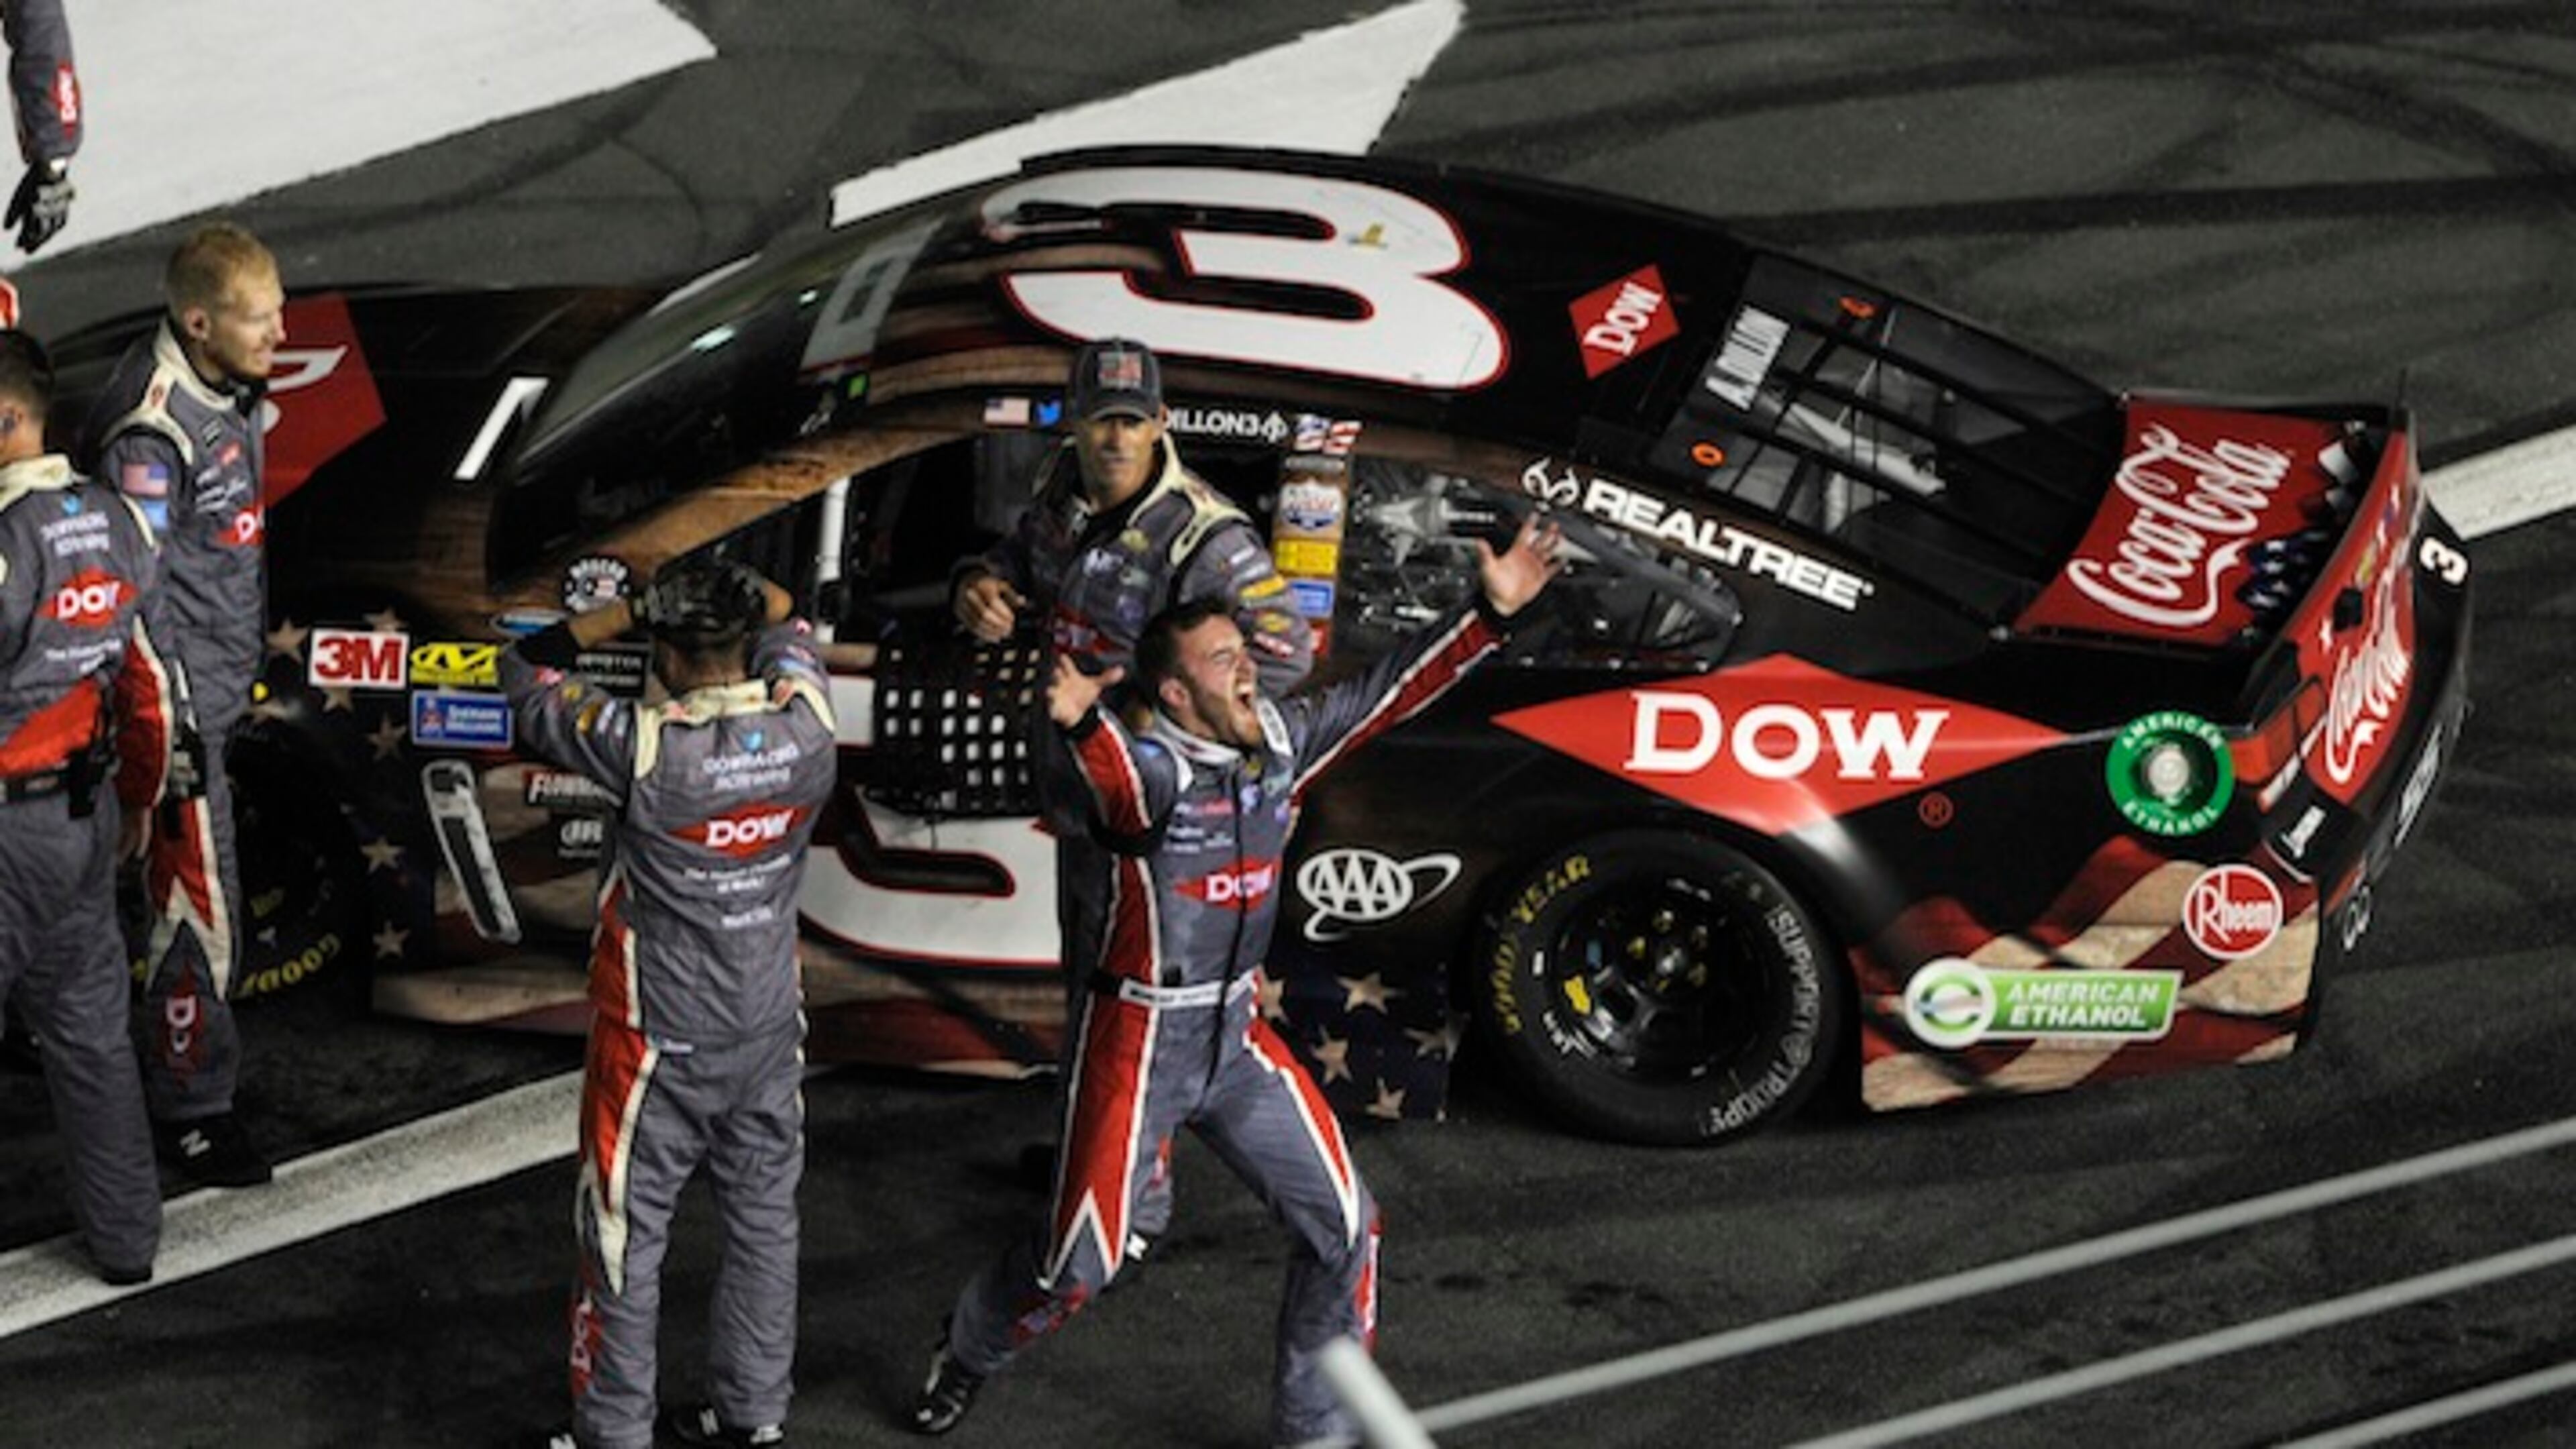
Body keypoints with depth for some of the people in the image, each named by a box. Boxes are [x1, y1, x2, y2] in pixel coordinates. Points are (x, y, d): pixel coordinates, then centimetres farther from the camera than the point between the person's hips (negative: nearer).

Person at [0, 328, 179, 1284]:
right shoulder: (117, 524, 2)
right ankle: (125, 1237, 25)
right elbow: (148, 685, 11)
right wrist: (139, 801, 23)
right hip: (86, 811, 8)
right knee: (90, 1026, 17)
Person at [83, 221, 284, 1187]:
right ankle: (189, 1108, 10)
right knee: (199, 909, -2)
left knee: (194, 889, 21)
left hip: (226, 684, 9)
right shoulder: (151, 429, -27)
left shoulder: (225, 387, 2)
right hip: (180, 698, -9)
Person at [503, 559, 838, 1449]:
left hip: (661, 1046, -5)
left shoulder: (646, 746, -25)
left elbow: (525, 673, -10)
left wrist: (630, 611, -7)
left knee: (625, 1240, 9)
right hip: (769, 1033, 5)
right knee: (764, 1224, 17)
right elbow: (785, 620, 11)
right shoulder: (806, 722, -12)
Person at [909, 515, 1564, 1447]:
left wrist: (1491, 613, -2)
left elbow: (1389, 691, 6)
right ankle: (970, 1351, 33)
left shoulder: (1279, 742, -1)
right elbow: (1123, 779, -46)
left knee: (1343, 1228, 4)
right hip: (1137, 1042, -7)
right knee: (1079, 1263, 1)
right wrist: (1082, 722, -69)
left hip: (1236, 1036, 7)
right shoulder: (1152, 766, -22)